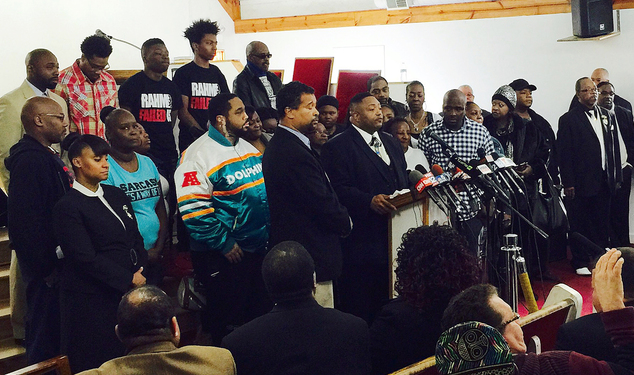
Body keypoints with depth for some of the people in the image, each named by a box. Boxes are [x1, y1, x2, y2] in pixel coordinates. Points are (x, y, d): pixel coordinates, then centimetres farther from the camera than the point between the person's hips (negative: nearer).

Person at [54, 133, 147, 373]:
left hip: (129, 291, 6)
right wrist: (129, 279, -12)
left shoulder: (116, 195, 13)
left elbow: (136, 238, 17)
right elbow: (86, 258, -14)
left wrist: (141, 270, -1)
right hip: (93, 300, -6)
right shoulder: (68, 207, -9)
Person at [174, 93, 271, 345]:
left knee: (260, 311, 17)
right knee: (226, 316, 2)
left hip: (258, 248, 8)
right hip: (222, 255, -8)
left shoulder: (249, 149, 11)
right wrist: (224, 244, -17)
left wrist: (268, 231, 11)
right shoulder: (198, 155, -15)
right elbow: (193, 209, -20)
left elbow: (264, 190, 22)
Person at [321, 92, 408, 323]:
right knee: (359, 308, -1)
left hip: (395, 236, 7)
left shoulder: (391, 143, 21)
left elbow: (403, 180, 24)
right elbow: (338, 189, -16)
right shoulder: (338, 147, -6)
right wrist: (370, 200, -27)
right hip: (361, 241, -7)